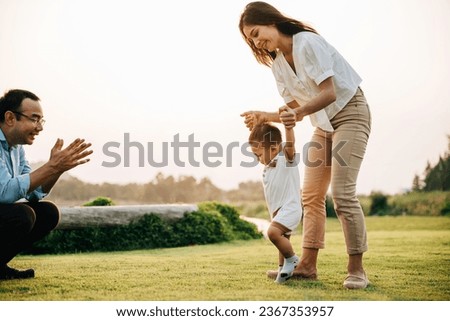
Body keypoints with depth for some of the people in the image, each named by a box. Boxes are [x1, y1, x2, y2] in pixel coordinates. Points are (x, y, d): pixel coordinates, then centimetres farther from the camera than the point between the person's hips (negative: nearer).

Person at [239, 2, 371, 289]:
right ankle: (308, 265, 7)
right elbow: (294, 109, 6)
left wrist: (300, 114, -38)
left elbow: (329, 93, -24)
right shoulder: (278, 64, 6)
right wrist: (264, 117, -9)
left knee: (342, 192, -17)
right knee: (311, 195, 4)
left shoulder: (307, 42, -18)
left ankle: (356, 268, -11)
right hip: (324, 123, 9)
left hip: (350, 112, -9)